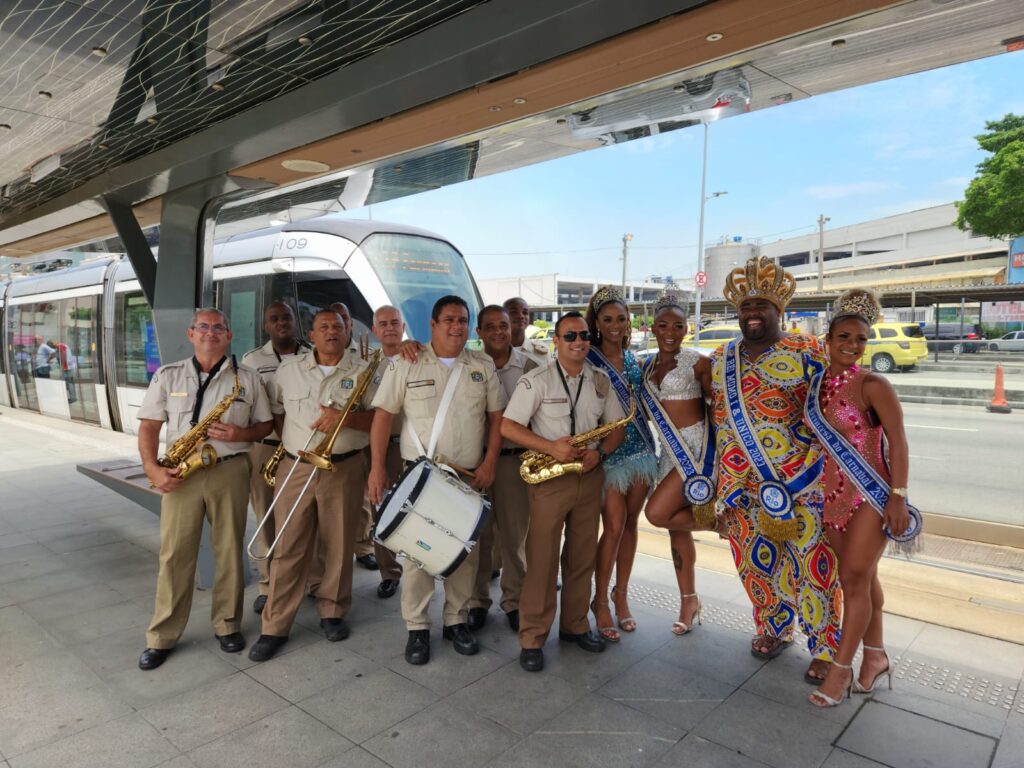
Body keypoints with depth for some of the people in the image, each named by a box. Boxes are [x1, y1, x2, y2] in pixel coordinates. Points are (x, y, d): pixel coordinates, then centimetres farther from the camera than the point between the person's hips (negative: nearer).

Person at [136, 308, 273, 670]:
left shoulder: (247, 378, 5)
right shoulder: (167, 376, 7)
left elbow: (266, 425, 9)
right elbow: (149, 426, 5)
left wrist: (242, 433, -12)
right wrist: (153, 469, -8)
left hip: (230, 471, 0)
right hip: (181, 474, 0)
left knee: (229, 551, 7)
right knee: (174, 554, 4)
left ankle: (227, 625, 22)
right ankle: (161, 637, 16)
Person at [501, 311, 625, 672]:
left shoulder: (601, 380, 7)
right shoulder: (536, 379, -8)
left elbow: (617, 426, 10)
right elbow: (508, 427, -12)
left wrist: (599, 452, -10)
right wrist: (550, 447, -22)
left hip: (589, 477, 5)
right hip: (549, 478, -4)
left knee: (583, 556, 13)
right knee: (542, 558, 0)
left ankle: (575, 625, 29)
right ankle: (532, 638, 11)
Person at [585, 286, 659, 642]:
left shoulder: (632, 357, 10)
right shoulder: (587, 359, -8)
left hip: (640, 448, 6)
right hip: (607, 451, -5)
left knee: (630, 523, 10)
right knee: (614, 526, -6)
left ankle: (621, 596, 23)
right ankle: (601, 601, 11)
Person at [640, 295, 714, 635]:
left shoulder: (697, 361, -7)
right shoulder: (648, 366, 11)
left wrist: (720, 448, -11)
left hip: (697, 445, -7)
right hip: (670, 449, 7)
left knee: (657, 513, -17)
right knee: (676, 526, 10)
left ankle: (712, 518, 10)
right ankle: (689, 601, 23)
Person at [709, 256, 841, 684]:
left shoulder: (806, 353, -3)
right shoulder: (721, 358, 10)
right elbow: (711, 411, 17)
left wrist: (814, 469, -10)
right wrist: (714, 473, 14)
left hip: (800, 479, -4)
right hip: (742, 482, 4)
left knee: (813, 560, -1)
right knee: (756, 557, 13)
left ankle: (826, 647, 14)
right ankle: (774, 627, 33)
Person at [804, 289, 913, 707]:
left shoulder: (872, 386, -11)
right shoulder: (814, 385, 5)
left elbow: (897, 442, -12)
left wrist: (898, 496, -17)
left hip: (871, 495, -5)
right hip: (832, 495, 6)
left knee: (854, 579, -1)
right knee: (862, 577, 17)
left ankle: (841, 668, 12)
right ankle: (875, 656, 32)